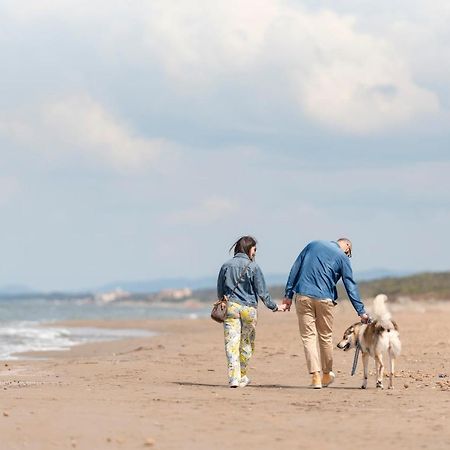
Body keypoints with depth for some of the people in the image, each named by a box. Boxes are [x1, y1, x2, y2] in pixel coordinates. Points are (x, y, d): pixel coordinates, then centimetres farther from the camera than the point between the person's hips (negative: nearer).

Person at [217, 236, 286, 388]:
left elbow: (220, 291, 11)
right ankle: (242, 376, 24)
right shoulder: (253, 267, -3)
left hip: (231, 307, 2)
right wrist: (274, 307, 10)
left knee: (232, 342, -4)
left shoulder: (226, 266, 6)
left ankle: (234, 377, -16)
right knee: (247, 343, 14)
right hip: (249, 307, -1)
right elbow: (262, 291, 0)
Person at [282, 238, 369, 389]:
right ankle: (326, 374, 28)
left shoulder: (312, 245, 15)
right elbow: (351, 287, 3)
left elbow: (295, 269, 11)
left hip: (303, 296, 1)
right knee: (325, 337, 15)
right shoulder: (342, 257, 6)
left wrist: (288, 295, 11)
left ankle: (315, 376, -10)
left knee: (308, 336, 1)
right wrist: (361, 311, 6)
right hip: (324, 298, -1)